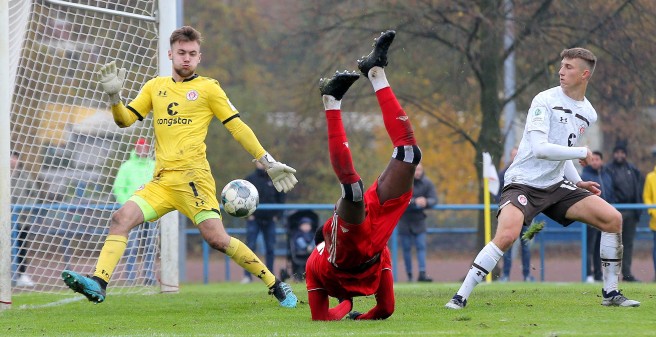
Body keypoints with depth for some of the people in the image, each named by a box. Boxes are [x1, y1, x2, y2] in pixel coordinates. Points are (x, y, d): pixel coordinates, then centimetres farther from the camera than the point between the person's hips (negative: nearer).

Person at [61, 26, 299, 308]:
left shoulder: (208, 88, 4)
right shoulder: (155, 87, 17)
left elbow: (238, 127, 4)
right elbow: (125, 120, 17)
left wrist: (268, 163, 0)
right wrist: (114, 96, -3)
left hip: (193, 177, -5)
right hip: (162, 182, 5)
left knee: (217, 239, -15)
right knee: (120, 219, -13)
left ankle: (274, 284, -3)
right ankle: (98, 284, -19)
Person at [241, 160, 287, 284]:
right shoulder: (250, 179, 2)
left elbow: (281, 198, 12)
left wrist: (277, 215, 2)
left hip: (270, 219, 2)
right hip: (254, 219, -2)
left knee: (270, 248, 4)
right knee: (250, 246, -8)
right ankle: (247, 276, -7)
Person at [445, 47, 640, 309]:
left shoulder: (588, 113, 9)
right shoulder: (545, 101, -13)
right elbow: (539, 148, -24)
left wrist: (578, 183, 13)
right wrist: (582, 152, -16)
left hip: (555, 186, 7)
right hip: (524, 183, -7)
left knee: (612, 219, -4)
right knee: (507, 235, -31)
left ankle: (611, 292, 8)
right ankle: (461, 296, -20)